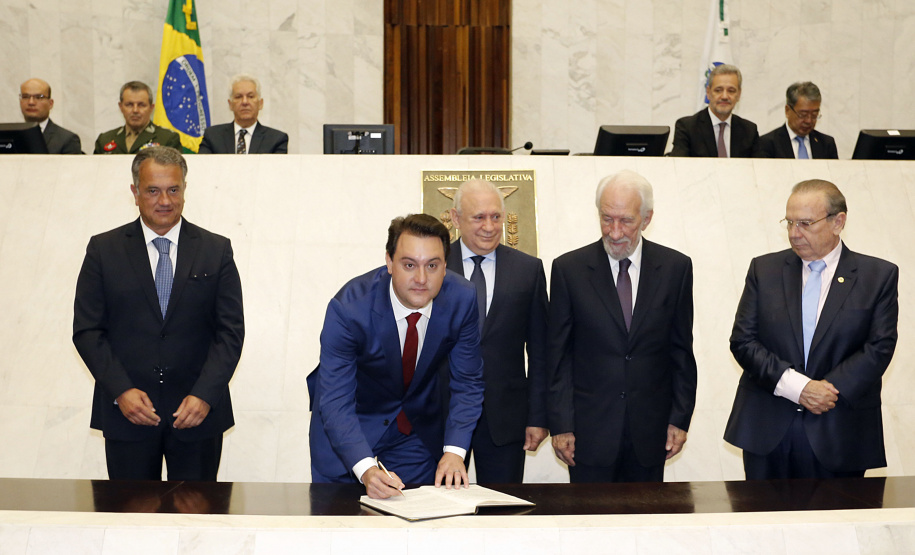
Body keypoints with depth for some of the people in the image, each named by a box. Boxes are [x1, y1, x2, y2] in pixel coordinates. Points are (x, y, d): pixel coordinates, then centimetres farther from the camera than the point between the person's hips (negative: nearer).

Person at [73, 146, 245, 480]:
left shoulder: (216, 250, 3)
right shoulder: (104, 250, 3)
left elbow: (231, 331, 0)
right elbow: (87, 330, 0)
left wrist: (204, 395, -12)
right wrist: (121, 391, -12)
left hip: (198, 413, 0)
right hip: (126, 414, 0)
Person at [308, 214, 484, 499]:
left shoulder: (461, 299, -19)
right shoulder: (348, 308, -30)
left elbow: (467, 383, -9)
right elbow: (336, 403, -31)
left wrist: (454, 451, -22)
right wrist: (366, 469, -45)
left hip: (420, 430, 3)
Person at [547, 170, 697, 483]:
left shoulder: (676, 268, 2)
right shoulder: (568, 269, -2)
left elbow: (682, 351, 7)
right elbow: (558, 355, 0)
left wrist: (680, 419, 4)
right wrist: (560, 425, -3)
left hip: (650, 433, 1)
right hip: (590, 431, -1)